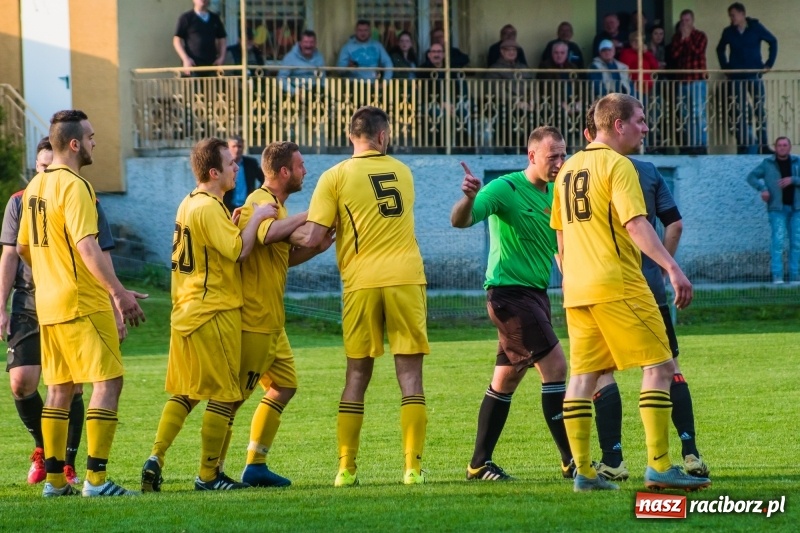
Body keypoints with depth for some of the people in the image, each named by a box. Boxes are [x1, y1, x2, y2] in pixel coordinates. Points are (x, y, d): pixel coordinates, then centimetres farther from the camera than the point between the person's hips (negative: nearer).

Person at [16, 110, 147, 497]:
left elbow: (23, 247, 22)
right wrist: (120, 292, -26)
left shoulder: (36, 186, 12)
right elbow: (87, 248, -24)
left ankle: (54, 479, 15)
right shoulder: (74, 187, -15)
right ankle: (95, 479, -11)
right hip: (83, 303, -9)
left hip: (48, 303, 9)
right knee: (108, 381, -6)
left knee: (60, 388, 13)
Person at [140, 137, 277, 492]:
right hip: (215, 313, -9)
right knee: (223, 395, -1)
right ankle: (208, 475, 1)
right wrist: (256, 219, -10)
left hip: (186, 312, 9)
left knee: (183, 392, 14)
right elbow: (239, 251, -21)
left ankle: (156, 457, 2)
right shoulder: (209, 209, -16)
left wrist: (233, 224, 12)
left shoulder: (188, 205, 13)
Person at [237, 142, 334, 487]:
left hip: (270, 320, 10)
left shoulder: (274, 204, 18)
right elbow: (268, 234, -39)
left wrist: (318, 247, 7)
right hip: (254, 319, -10)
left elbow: (285, 257, 23)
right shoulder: (261, 203, -16)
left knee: (284, 386, 13)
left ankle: (256, 466, 16)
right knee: (235, 395, -5)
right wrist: (305, 218, -28)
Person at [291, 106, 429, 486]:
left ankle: (346, 469, 6)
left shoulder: (335, 177, 1)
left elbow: (312, 238, -6)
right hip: (406, 279, 1)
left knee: (357, 376, 7)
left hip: (361, 283, -1)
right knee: (410, 375, 1)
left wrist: (288, 231, 15)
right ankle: (413, 466, -5)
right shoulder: (402, 173, 12)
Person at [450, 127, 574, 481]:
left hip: (536, 293, 8)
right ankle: (571, 461, -13)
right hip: (509, 291, -8)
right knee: (555, 365, -15)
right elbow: (460, 221, -22)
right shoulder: (506, 189, -13)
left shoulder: (554, 193, 10)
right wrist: (469, 199, -43)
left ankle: (480, 464, 18)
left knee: (506, 379, 11)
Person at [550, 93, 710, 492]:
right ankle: (658, 467, -11)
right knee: (659, 366, -4)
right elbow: (635, 223, -20)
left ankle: (583, 471, 6)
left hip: (576, 289, 8)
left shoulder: (568, 168, 16)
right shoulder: (617, 165, -9)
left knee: (583, 375, 8)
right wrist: (671, 267, -25)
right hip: (617, 283, -8)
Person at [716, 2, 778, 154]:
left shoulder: (756, 28, -3)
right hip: (736, 77, 2)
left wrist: (769, 63, 0)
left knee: (761, 110, -3)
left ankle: (764, 145, 2)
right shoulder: (728, 32, 3)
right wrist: (725, 66, 9)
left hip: (754, 75, -2)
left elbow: (773, 42, 5)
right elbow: (720, 49, 20)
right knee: (739, 113, 0)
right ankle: (743, 146, 4)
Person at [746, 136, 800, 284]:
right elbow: (751, 177, 5)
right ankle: (777, 276, -15)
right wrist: (762, 188, -11)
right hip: (777, 208, -3)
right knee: (778, 240, -13)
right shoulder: (768, 164, 4)